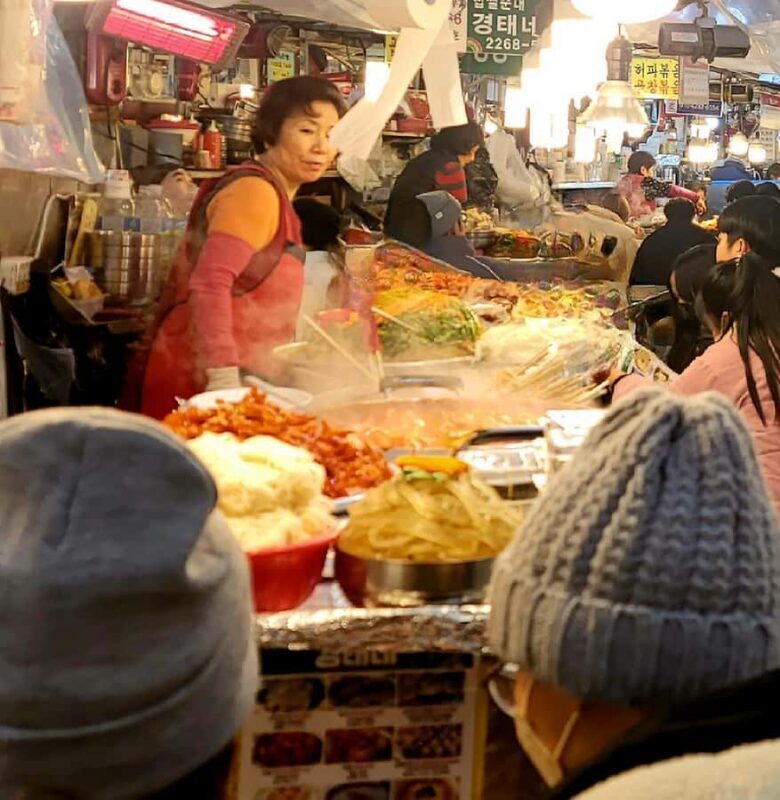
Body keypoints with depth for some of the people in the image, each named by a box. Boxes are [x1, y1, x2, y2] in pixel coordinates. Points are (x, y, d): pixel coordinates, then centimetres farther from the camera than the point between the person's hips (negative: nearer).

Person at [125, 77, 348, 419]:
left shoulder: (274, 195, 16)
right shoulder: (255, 191, -13)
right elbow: (210, 282, -23)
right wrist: (224, 377, -27)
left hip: (232, 377, 9)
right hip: (198, 380, -9)